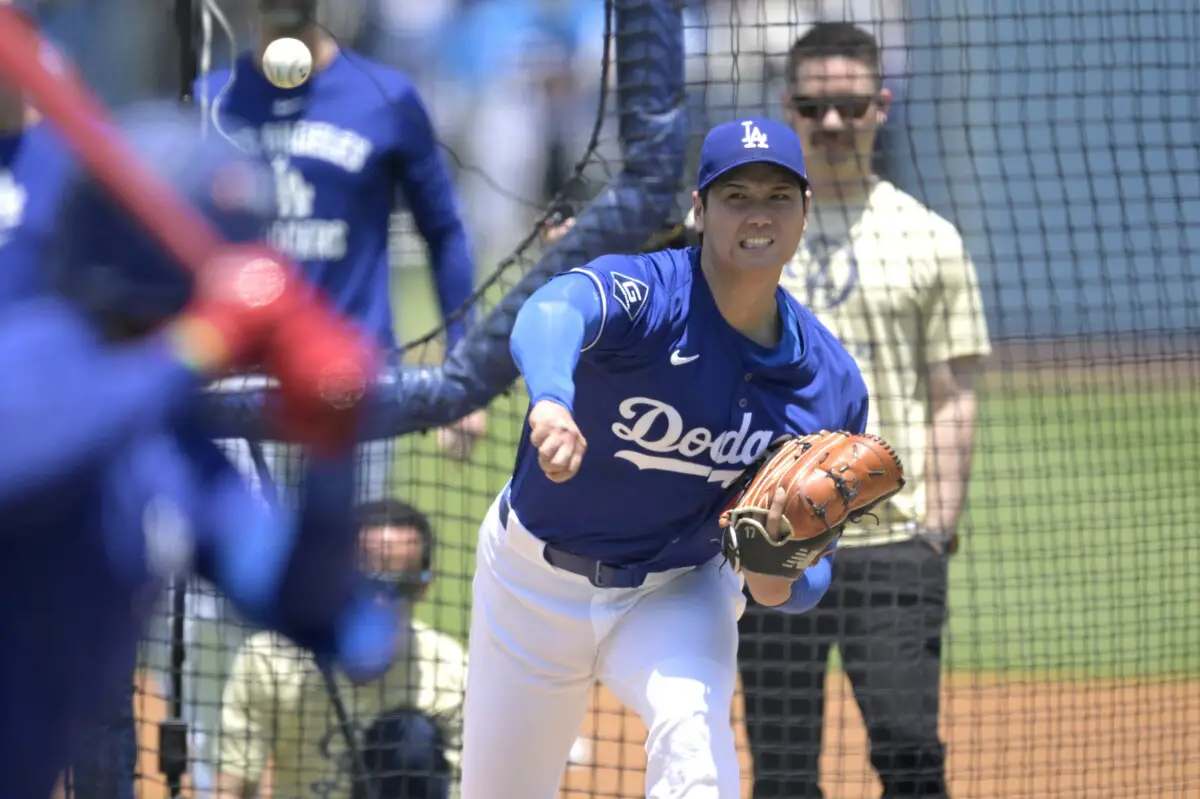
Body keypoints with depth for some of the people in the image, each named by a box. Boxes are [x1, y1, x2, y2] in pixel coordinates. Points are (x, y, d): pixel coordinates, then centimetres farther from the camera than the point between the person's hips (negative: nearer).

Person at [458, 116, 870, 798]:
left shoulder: (833, 384, -11)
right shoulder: (648, 294, -24)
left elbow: (812, 570, -1)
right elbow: (550, 316, -50)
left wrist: (781, 582, -26)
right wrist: (552, 400, -73)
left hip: (680, 593, 1)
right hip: (537, 581, -1)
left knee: (693, 729, -31)